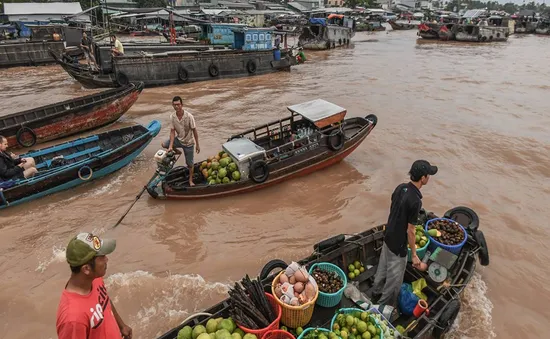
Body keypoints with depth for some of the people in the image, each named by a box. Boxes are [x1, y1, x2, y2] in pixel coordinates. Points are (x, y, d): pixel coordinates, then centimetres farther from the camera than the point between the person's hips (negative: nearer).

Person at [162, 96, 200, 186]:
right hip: (179, 140, 3)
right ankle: (176, 151, 14)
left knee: (190, 163, 7)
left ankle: (190, 180, 31)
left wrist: (197, 145, -10)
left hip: (188, 143, -3)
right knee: (164, 144, -16)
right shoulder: (172, 116, -14)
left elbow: (194, 131, -15)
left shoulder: (189, 116, -24)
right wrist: (171, 146, -20)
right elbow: (172, 131, -11)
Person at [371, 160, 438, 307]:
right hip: (398, 244, -8)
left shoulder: (400, 188, -6)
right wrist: (414, 254, -12)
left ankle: (376, 291, 48)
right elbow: (410, 231, -23)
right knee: (395, 276, 13)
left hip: (388, 236, 8)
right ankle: (385, 305, 31)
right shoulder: (415, 201, -30)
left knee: (383, 266, 27)